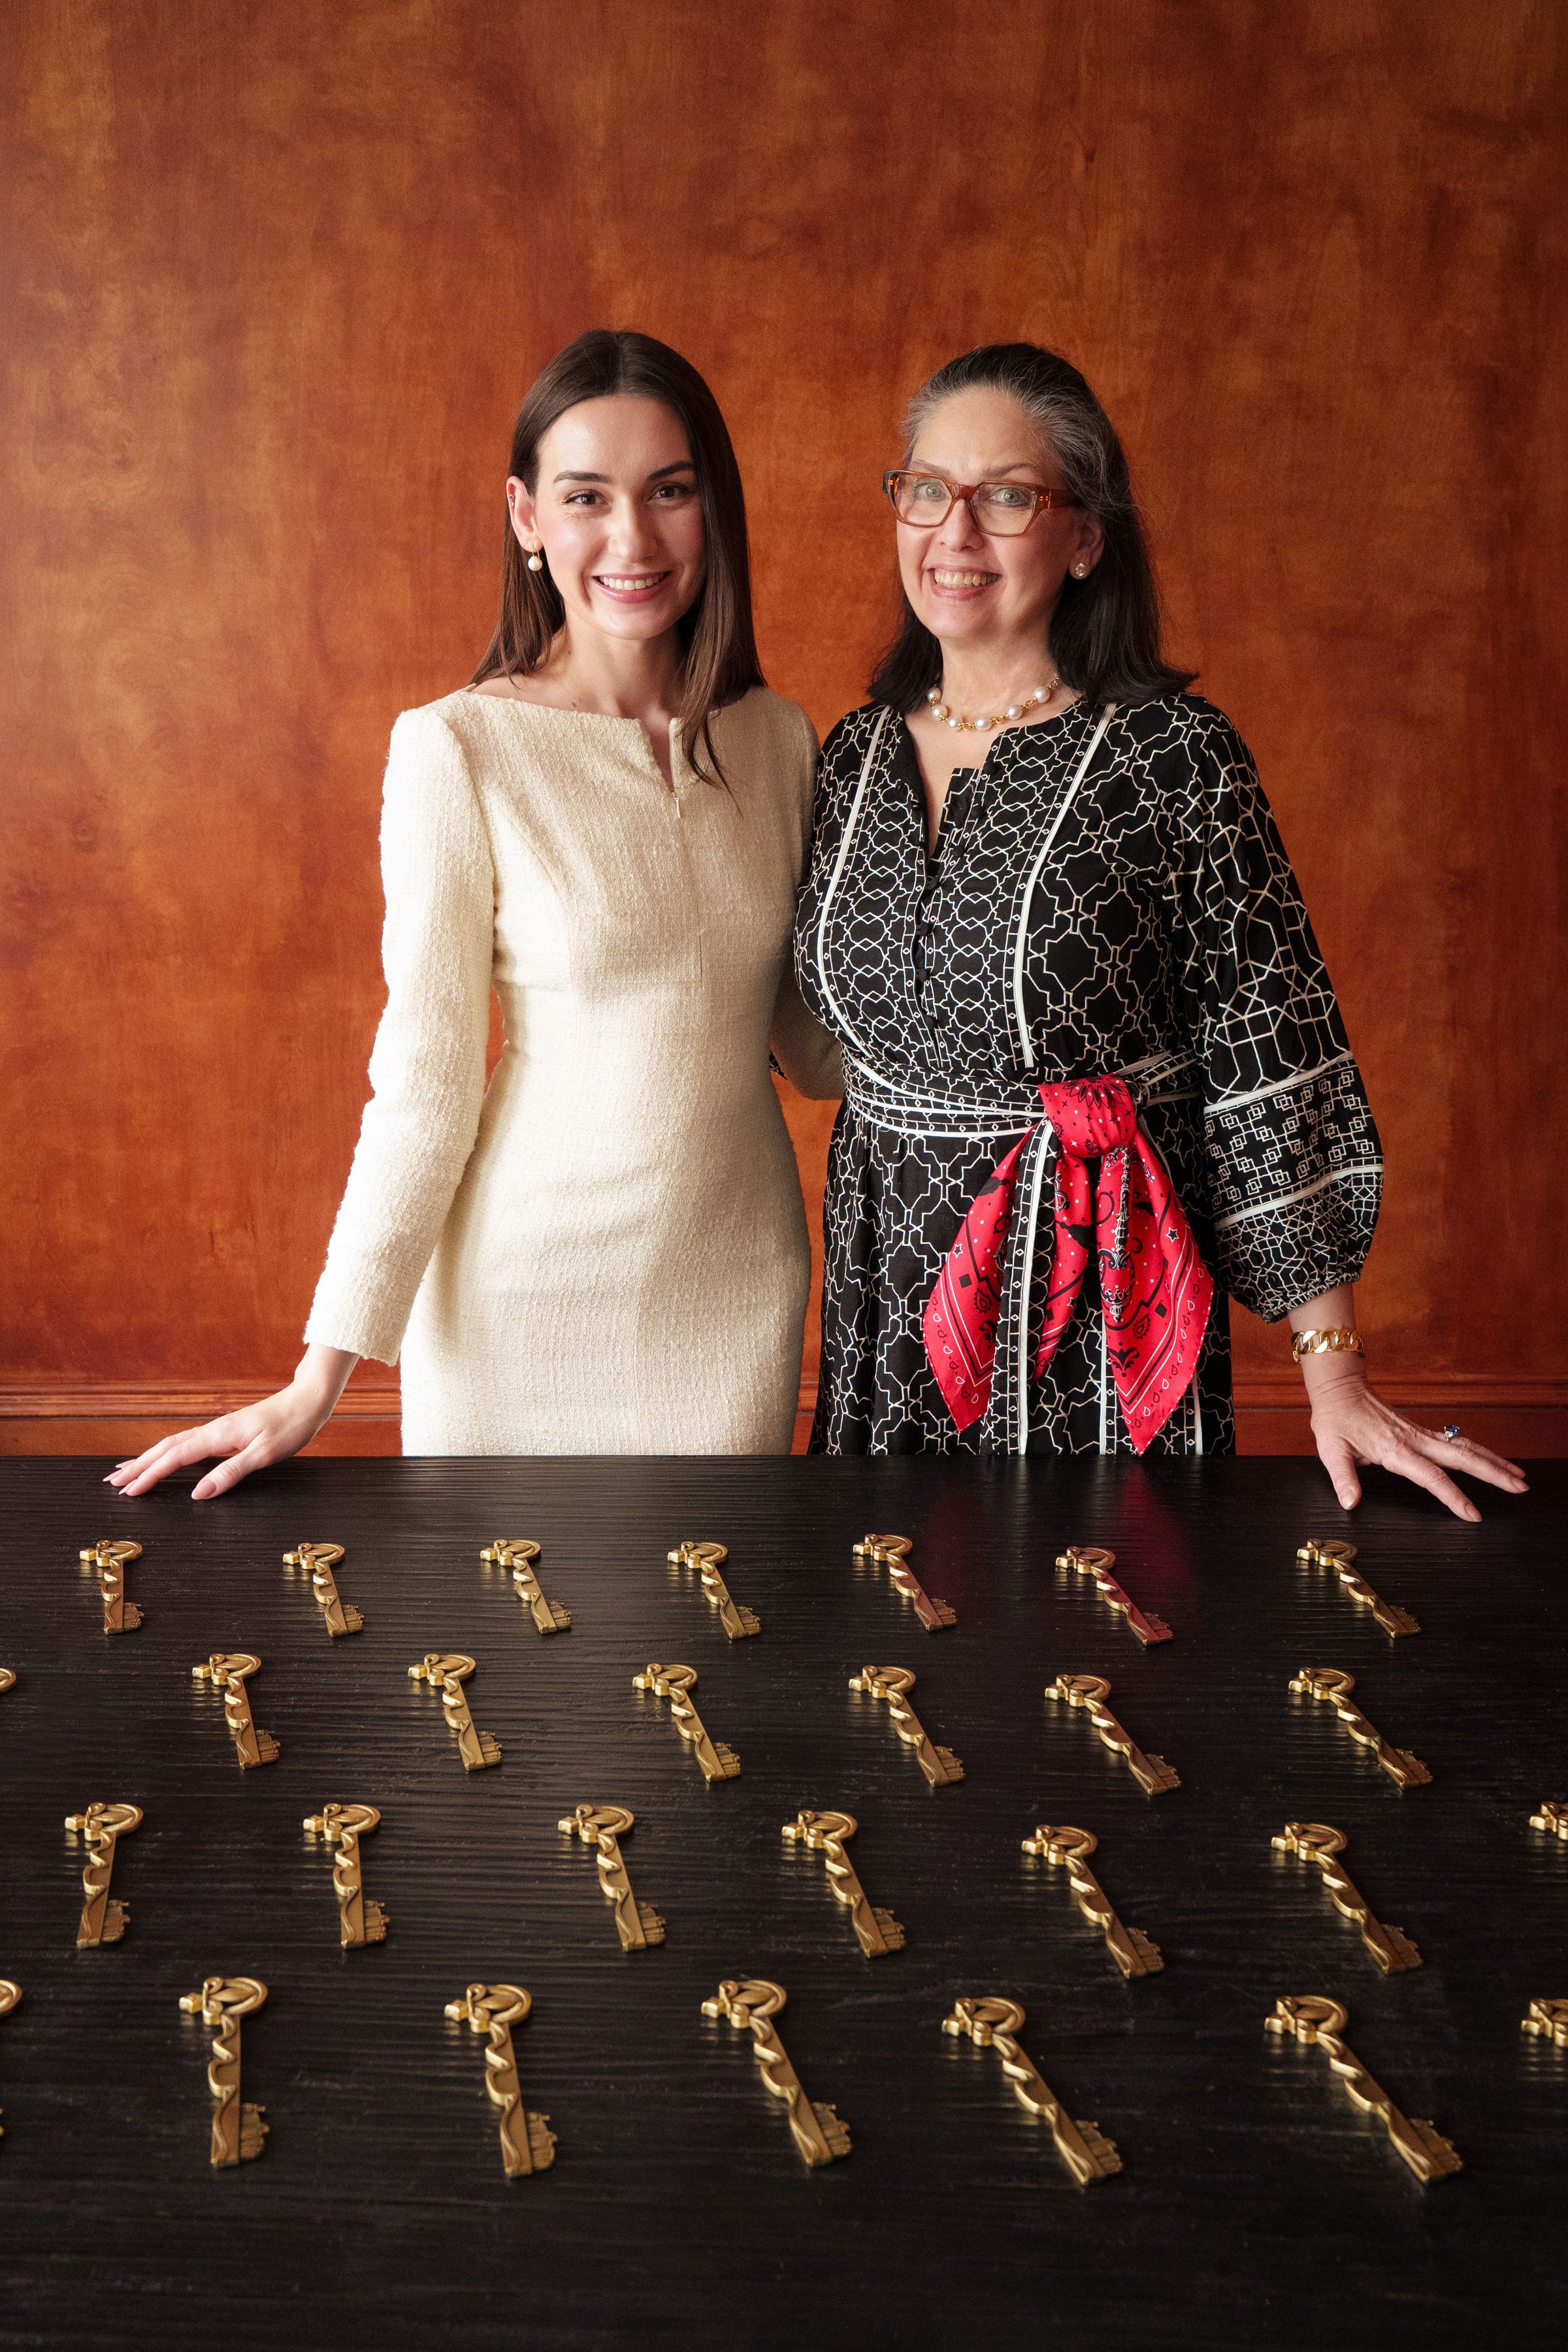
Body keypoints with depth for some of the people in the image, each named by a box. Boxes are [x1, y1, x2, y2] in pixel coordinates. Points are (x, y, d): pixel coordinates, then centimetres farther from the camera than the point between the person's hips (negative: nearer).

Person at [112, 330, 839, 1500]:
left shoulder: (779, 740, 2)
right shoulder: (459, 749, -12)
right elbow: (425, 1078, -10)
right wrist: (321, 1379, -12)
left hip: (738, 1275, 4)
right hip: (531, 1285, -3)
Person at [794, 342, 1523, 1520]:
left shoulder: (1174, 754, -10)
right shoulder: (857, 753, 6)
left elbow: (1274, 1060, -10)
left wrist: (1334, 1368, -11)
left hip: (1102, 1303, -4)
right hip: (888, 1293, 5)